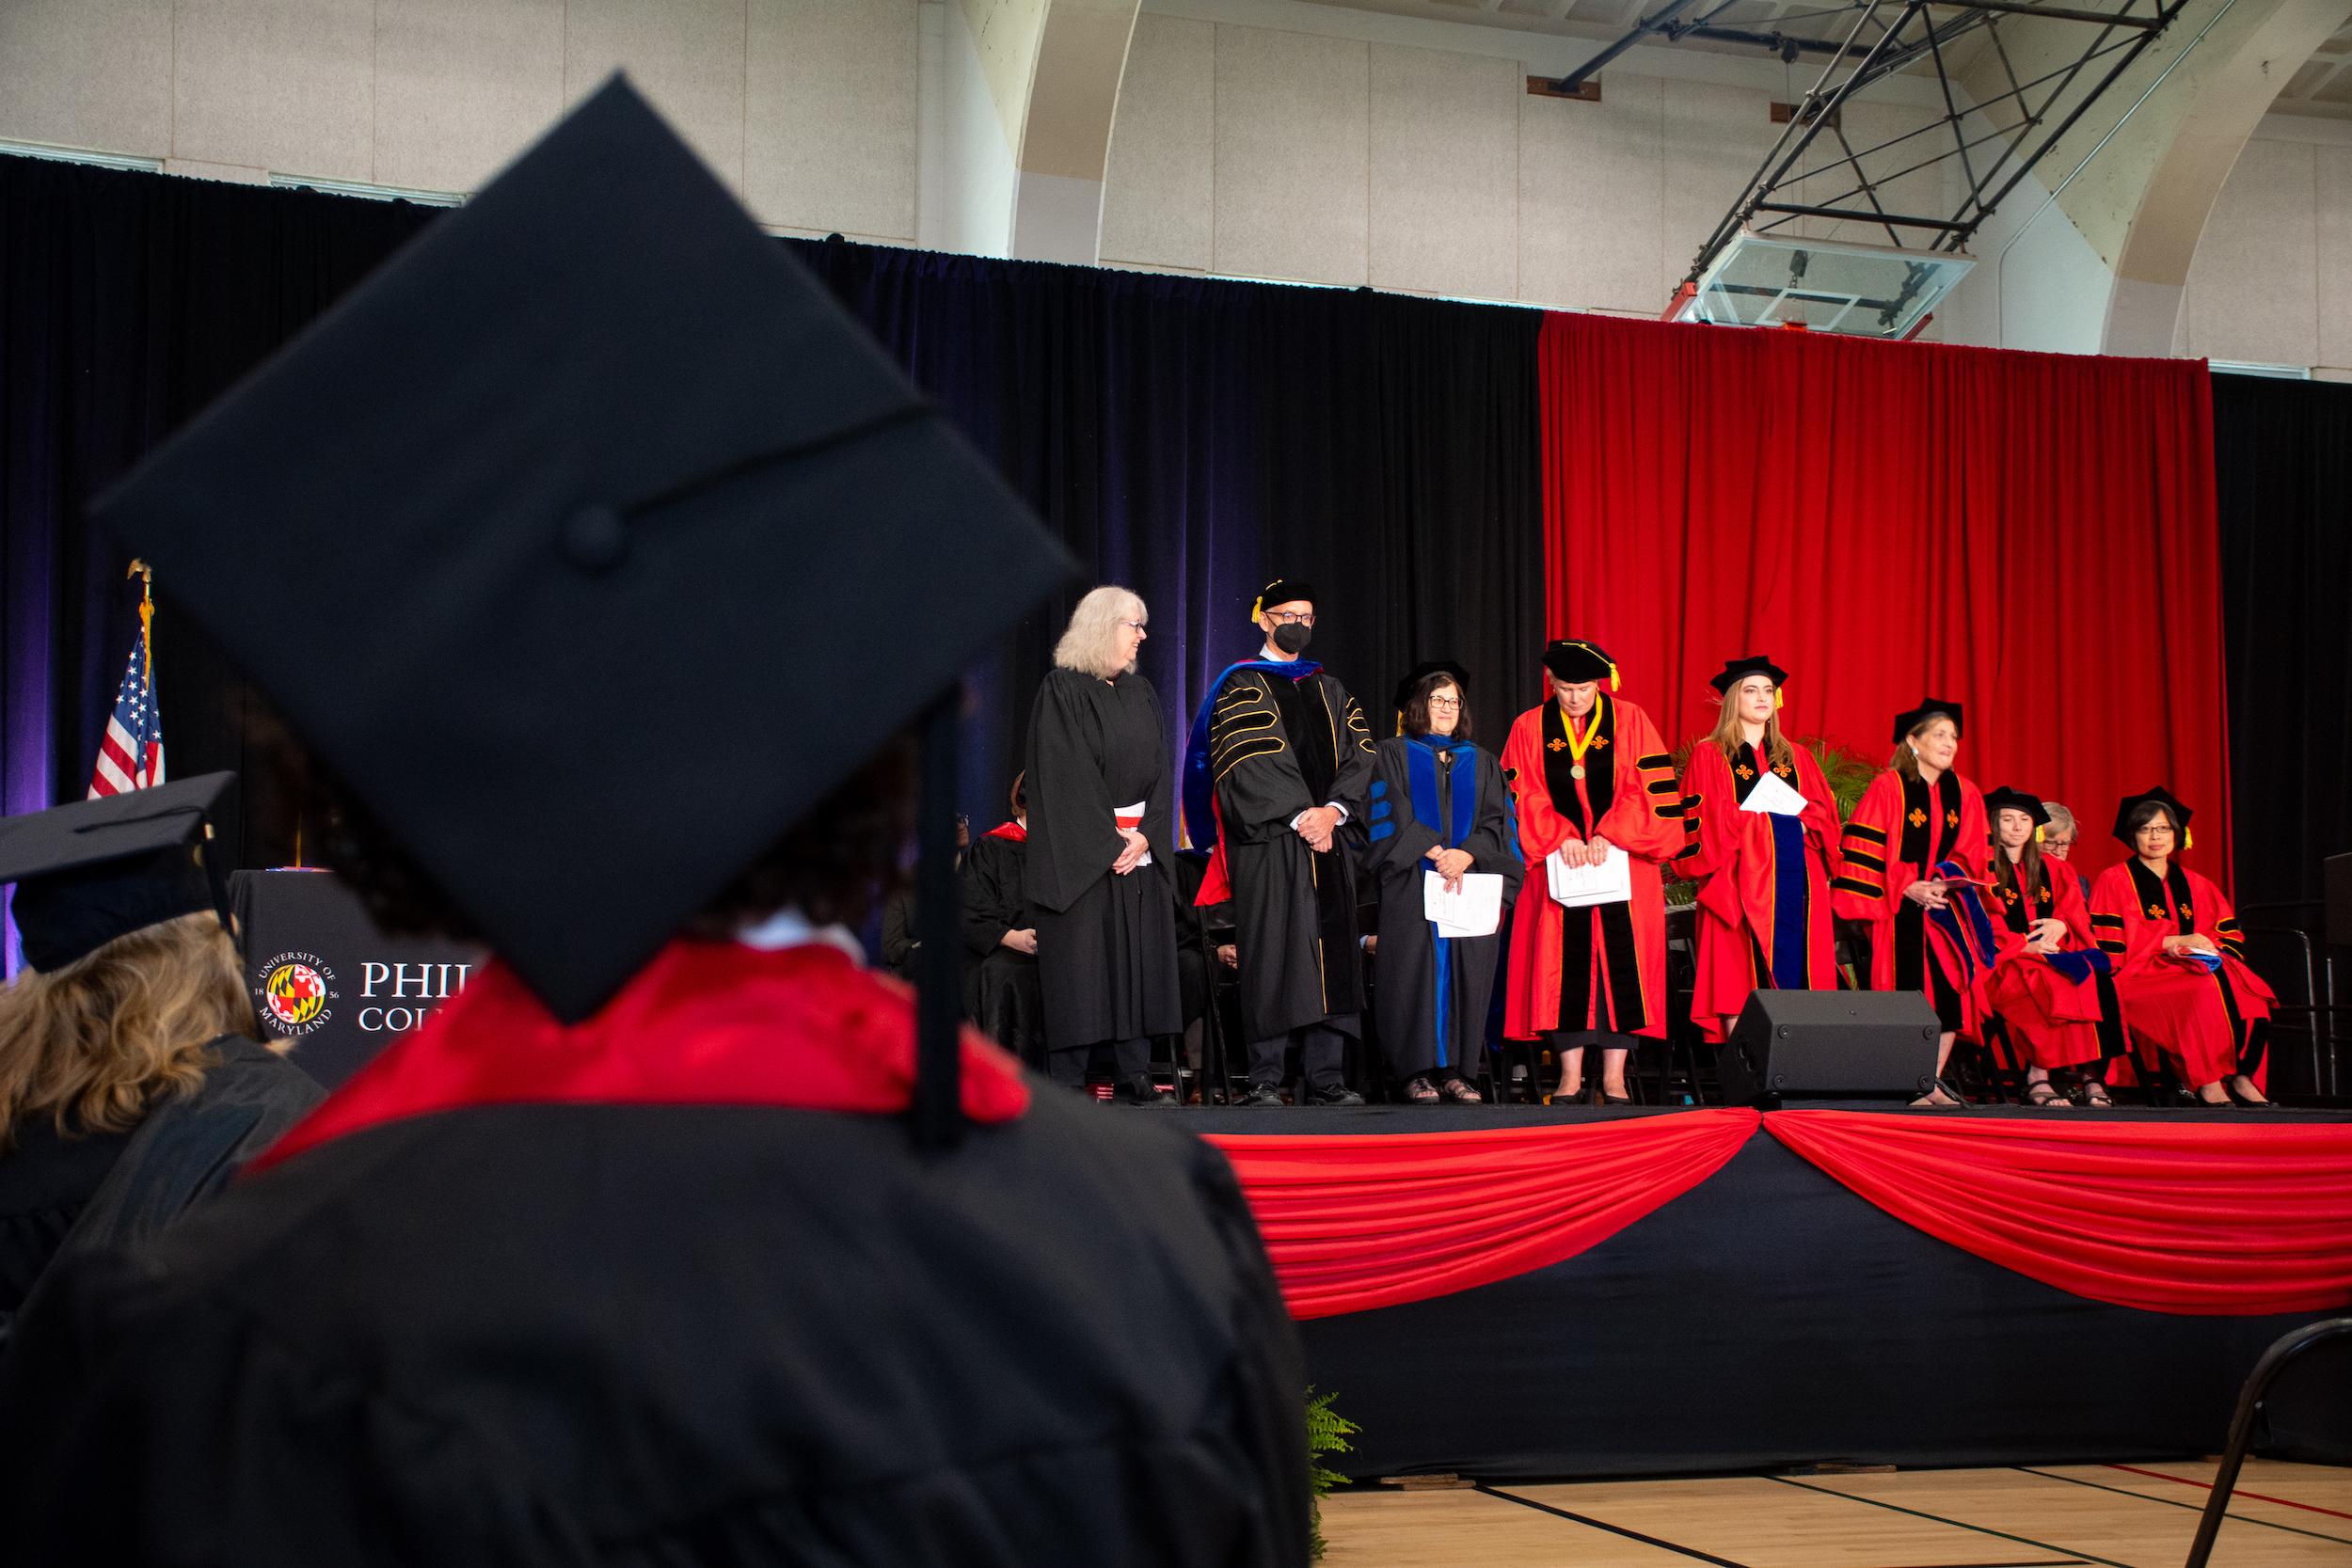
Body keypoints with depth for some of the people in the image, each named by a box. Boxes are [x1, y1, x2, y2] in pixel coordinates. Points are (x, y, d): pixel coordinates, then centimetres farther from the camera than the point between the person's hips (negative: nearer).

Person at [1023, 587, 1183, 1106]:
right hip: (1080, 852, -6)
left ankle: (1135, 1077, 6)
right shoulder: (1062, 691, -4)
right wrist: (1108, 843, -15)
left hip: (1139, 847, 6)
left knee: (1138, 960, 3)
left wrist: (1146, 836, -5)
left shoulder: (1141, 694, 15)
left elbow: (1158, 772, 10)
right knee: (1081, 963, -6)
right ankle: (1069, 1079, -3)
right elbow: (1067, 777, -11)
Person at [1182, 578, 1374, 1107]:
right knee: (1271, 955, -8)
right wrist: (1300, 818, -14)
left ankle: (1325, 1078, 3)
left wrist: (1334, 810, -7)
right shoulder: (1241, 687, 3)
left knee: (1331, 956, 1)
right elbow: (1250, 765, -8)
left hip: (1327, 842, 5)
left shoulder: (1329, 690, 20)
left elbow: (1357, 756, 10)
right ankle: (1265, 1080, -5)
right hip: (1268, 843, -5)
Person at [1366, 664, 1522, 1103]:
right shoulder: (1393, 755, 10)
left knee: (1468, 973, -4)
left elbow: (1496, 821, 8)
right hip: (1413, 886, -3)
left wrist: (1467, 854, -11)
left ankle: (1458, 1070, 0)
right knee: (1417, 971, -8)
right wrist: (1435, 851, -15)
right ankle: (1418, 1071, -5)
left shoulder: (1480, 761, 20)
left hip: (1472, 884, 3)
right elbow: (1392, 816, -2)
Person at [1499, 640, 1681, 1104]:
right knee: (1563, 961, -3)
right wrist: (1560, 839, -13)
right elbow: (1523, 797, 1)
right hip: (1558, 863, 1)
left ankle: (1614, 1075, 0)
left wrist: (1608, 836, -14)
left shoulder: (1629, 721, 5)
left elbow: (1648, 788, -3)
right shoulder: (1529, 729, 8)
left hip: (1623, 861, -1)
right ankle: (1570, 1074, 2)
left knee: (1621, 959, -5)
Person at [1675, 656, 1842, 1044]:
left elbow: (1826, 814, 13)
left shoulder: (1797, 758, 19)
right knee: (1741, 984, -9)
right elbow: (1700, 822, -4)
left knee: (1793, 978, -1)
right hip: (1742, 883, -4)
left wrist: (1802, 820, -7)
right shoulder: (1709, 756, 6)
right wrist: (1748, 819, -13)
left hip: (1795, 880, 4)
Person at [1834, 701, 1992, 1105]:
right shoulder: (1888, 788, -7)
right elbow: (1862, 850, -10)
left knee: (1952, 992, -4)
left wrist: (1946, 881, -9)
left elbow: (1972, 853, 9)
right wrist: (1907, 889, -16)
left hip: (1946, 906, 5)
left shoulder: (1966, 795, 8)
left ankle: (1933, 1082, 6)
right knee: (1905, 993, -9)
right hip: (1899, 910, -5)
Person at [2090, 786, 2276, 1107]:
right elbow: (2107, 943, -6)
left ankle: (2241, 1076, -28)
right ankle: (2206, 1081, -33)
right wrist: (2173, 942, -14)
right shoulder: (2114, 881, 7)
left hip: (2201, 966, 5)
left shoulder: (2196, 885, 22)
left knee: (2249, 990, -27)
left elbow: (2231, 937, 16)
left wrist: (2209, 950, -9)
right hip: (2140, 972, -5)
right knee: (2206, 990, -35)